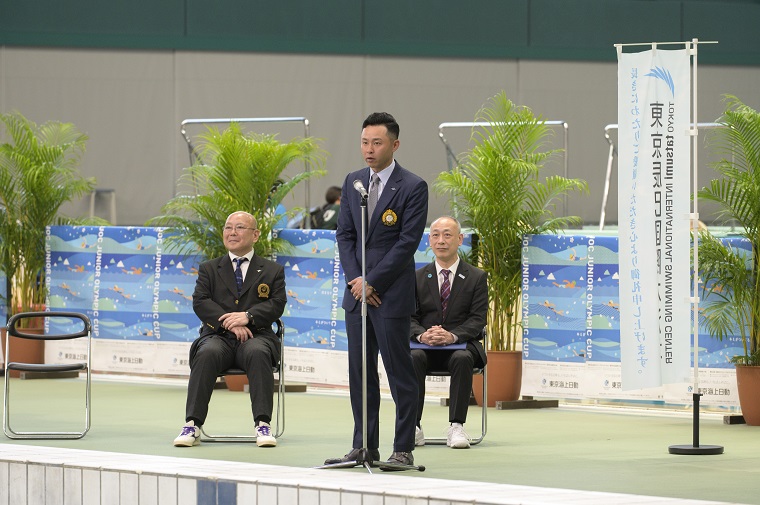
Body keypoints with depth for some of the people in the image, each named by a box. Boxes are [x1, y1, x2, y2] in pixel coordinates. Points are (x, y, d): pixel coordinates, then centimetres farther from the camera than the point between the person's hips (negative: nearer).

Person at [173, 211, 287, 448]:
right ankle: (193, 424, -37)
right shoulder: (209, 269, 20)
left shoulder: (272, 271, 17)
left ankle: (263, 424, -38)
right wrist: (229, 324, -14)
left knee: (258, 353, -37)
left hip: (255, 336, -1)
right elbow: (200, 302, 4)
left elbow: (277, 304, 2)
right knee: (207, 354, -34)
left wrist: (248, 317, -17)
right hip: (218, 336, 1)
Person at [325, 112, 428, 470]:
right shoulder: (353, 182, 11)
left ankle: (403, 450, 0)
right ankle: (364, 446, 14)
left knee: (399, 372, -3)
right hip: (357, 290, 6)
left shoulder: (413, 187, -8)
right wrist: (354, 279, -4)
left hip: (391, 292, -6)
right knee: (360, 372, 8)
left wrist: (372, 282, -14)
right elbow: (345, 234, 10)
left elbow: (407, 242, -12)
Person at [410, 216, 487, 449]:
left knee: (462, 358, -36)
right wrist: (422, 334, -20)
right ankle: (413, 427, -30)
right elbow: (409, 317, 4)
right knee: (413, 357, -33)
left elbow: (478, 319, -3)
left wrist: (452, 335, -23)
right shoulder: (417, 277, 12)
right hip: (425, 346, 1)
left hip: (461, 344, -1)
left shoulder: (476, 277, 7)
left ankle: (456, 427, -34)